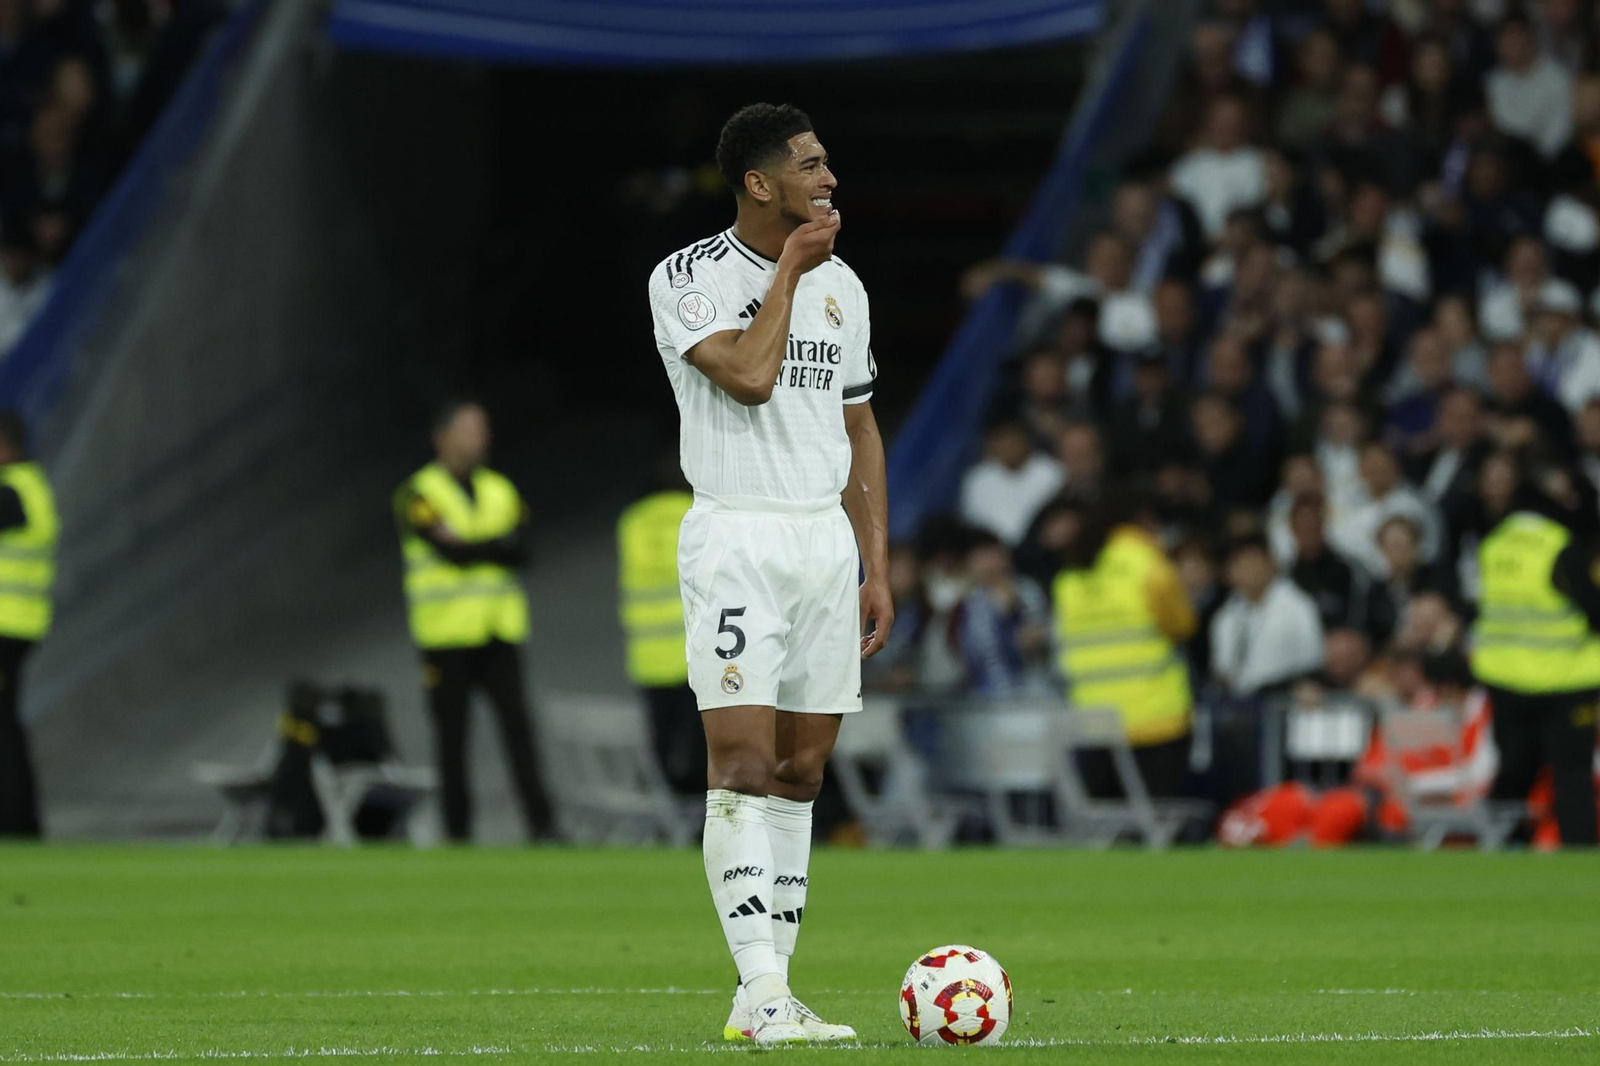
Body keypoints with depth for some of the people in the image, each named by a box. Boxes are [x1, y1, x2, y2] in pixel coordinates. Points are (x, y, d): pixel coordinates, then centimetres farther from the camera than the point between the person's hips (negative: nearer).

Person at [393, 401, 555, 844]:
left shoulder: (501, 490, 14)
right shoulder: (418, 494, -2)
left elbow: (520, 549, -2)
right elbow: (448, 551, -16)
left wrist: (468, 546, -12)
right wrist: (498, 545, -6)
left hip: (499, 630, 4)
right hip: (446, 633, -3)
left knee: (516, 723, -5)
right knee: (452, 733, 0)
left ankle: (539, 820, -8)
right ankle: (457, 828, 4)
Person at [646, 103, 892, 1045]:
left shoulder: (841, 286, 12)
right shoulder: (688, 279, -6)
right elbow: (748, 376, -22)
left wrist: (877, 568, 13)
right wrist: (791, 267, -11)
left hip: (829, 538, 6)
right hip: (737, 544, -6)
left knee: (801, 772, 4)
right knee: (744, 764, -13)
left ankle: (766, 997, 6)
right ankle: (762, 990, -18)